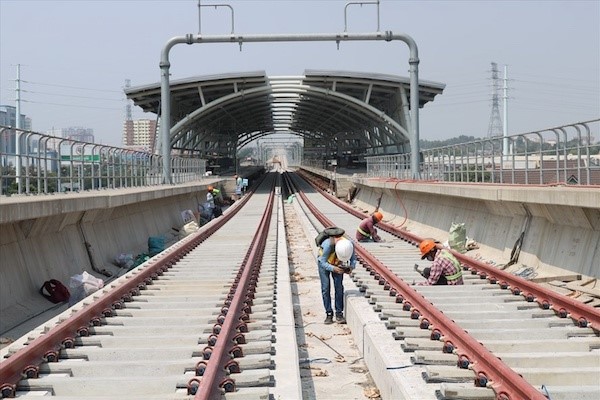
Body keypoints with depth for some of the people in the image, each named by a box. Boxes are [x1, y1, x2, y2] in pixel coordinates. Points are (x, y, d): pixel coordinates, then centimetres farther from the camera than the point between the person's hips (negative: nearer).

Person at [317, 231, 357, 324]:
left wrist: (351, 267, -34)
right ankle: (329, 314, -2)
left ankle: (339, 314, -3)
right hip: (324, 263, -2)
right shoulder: (328, 245, -41)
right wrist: (334, 269, -47)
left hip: (337, 264, 3)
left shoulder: (350, 245, -30)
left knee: (339, 287, -8)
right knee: (326, 288, -9)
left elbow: (353, 259, -13)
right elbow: (323, 262, -32)